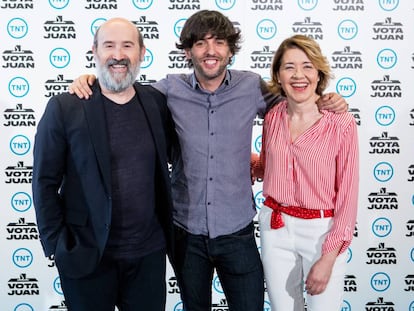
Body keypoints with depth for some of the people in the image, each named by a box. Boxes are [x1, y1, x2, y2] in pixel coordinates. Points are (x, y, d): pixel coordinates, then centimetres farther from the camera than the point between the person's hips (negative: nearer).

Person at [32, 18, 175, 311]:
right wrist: (57, 245, -7)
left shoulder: (157, 102, 1)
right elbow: (45, 182, -5)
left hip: (149, 252, 3)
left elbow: (169, 156, 13)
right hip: (86, 255, -3)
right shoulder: (64, 108, -8)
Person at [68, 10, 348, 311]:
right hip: (186, 231, 1)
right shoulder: (170, 89, -6)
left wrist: (324, 103, -4)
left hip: (237, 231, 0)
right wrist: (91, 80, -9)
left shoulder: (251, 86, -5)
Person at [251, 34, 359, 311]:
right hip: (275, 228, 4)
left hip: (322, 232, -3)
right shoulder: (272, 117, 0)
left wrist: (328, 259, -14)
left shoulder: (341, 124, -13)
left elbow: (348, 195, -11)